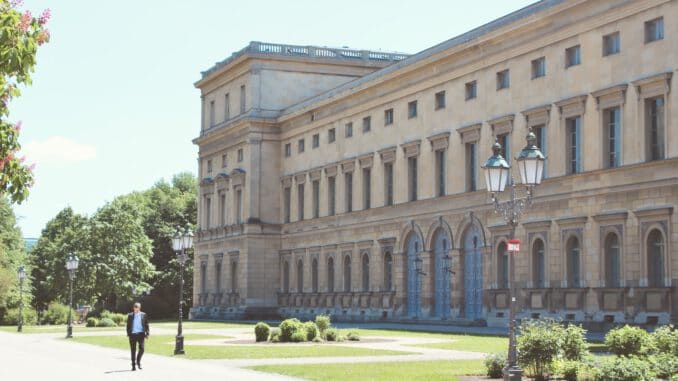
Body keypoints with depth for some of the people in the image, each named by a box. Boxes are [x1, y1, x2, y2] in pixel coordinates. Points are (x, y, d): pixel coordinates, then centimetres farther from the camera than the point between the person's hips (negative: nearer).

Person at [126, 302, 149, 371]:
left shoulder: (143, 315, 6)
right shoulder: (130, 315, 5)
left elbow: (146, 325, 7)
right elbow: (128, 325, 6)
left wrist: (147, 333, 0)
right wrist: (128, 334, -3)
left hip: (140, 334, 0)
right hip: (133, 334, 0)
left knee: (141, 349, -9)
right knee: (133, 350, 2)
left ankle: (138, 361, 17)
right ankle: (133, 365, 10)